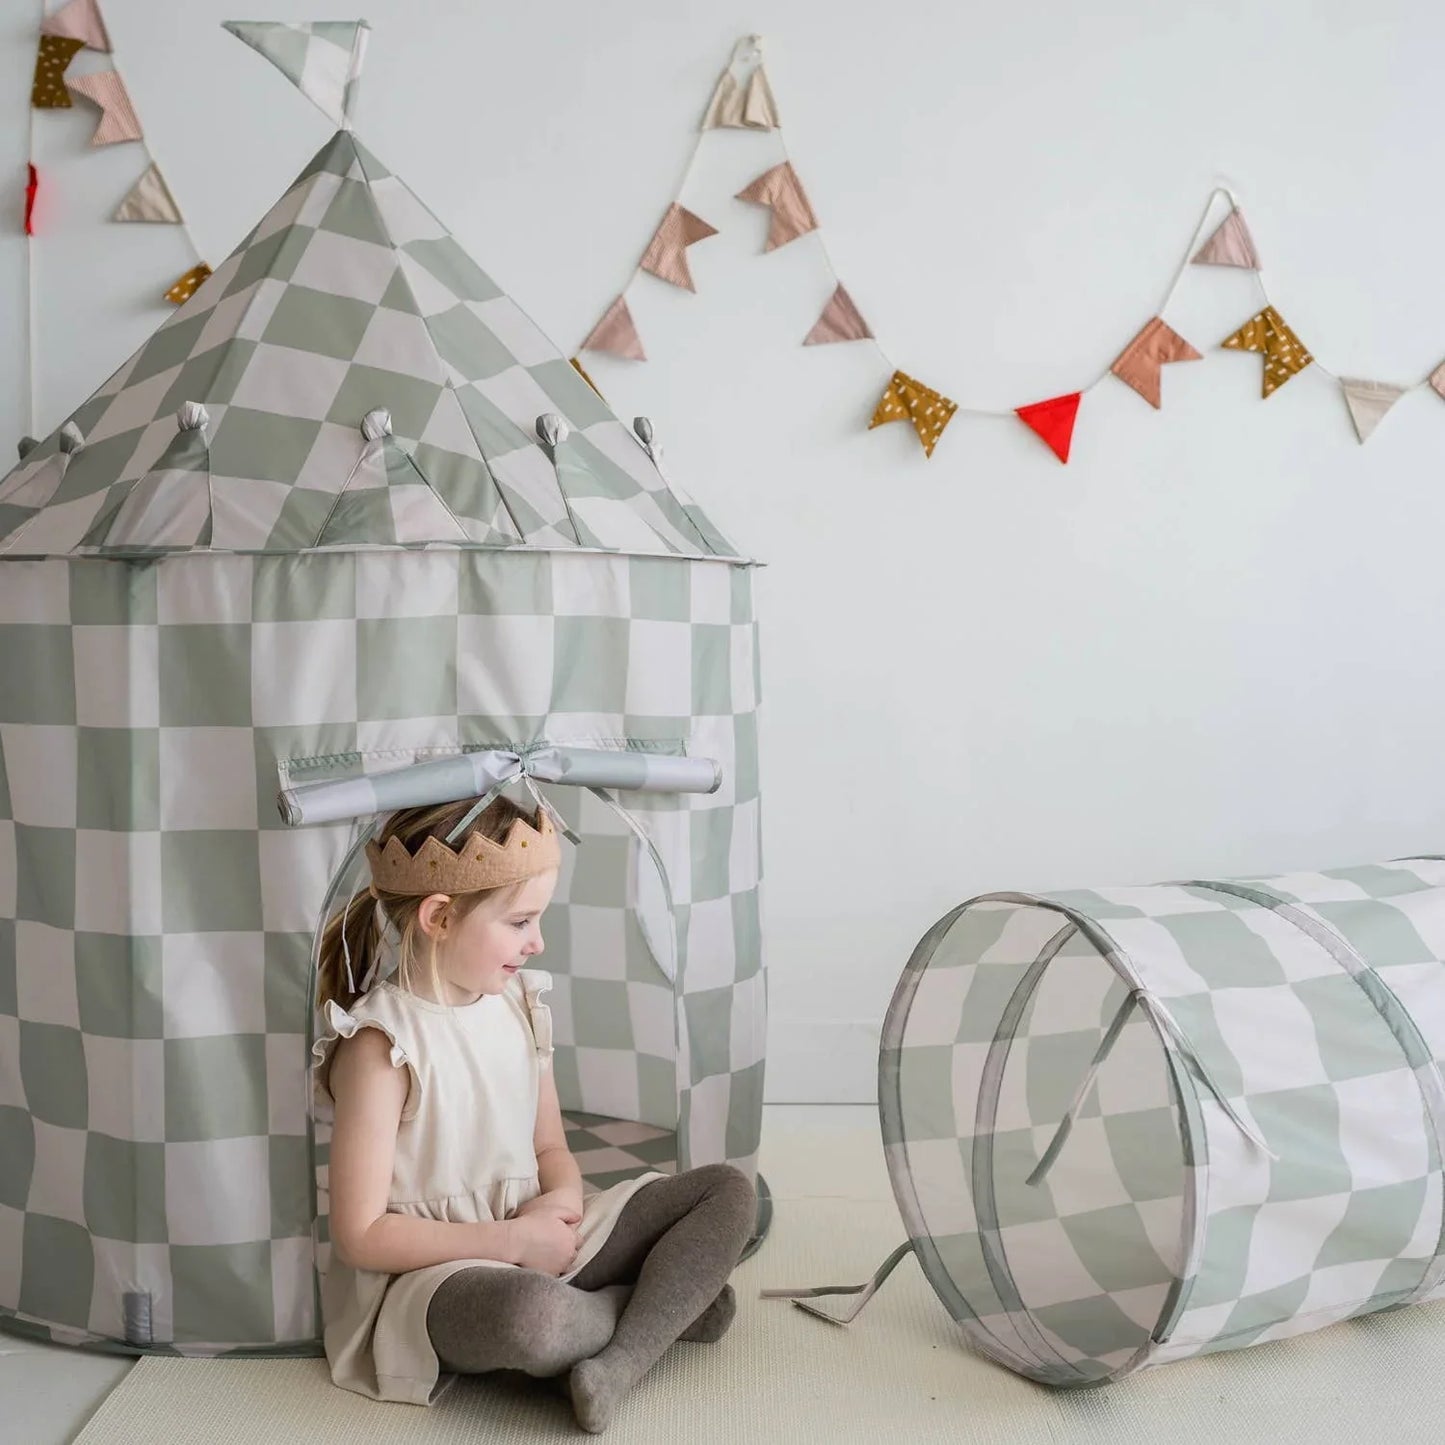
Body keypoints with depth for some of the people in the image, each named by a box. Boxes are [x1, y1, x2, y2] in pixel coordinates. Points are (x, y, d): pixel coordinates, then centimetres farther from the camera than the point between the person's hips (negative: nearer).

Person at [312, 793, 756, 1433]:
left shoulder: (517, 1003, 4)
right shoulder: (380, 1045, -18)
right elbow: (361, 1236, -18)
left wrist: (562, 1199, -11)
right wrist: (512, 1241, -19)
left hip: (532, 1244, 7)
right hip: (425, 1270, -7)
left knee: (729, 1192, -4)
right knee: (532, 1314, -41)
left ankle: (618, 1362, -22)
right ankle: (667, 1303, -8)